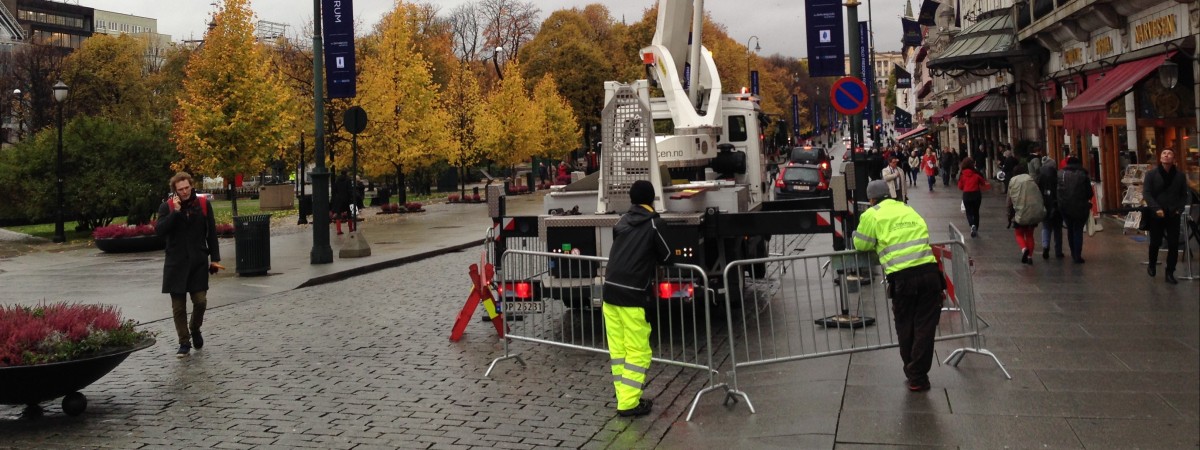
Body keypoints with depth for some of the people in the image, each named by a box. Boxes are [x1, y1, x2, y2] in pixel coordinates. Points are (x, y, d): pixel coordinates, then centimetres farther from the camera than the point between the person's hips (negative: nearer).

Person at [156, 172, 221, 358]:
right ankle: (184, 343, 13)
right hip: (176, 263, 0)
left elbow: (211, 233, 6)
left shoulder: (203, 205, 3)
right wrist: (175, 211, -19)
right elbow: (159, 230, -12)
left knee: (200, 301, -4)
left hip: (198, 261, 0)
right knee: (178, 306, 2)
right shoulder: (167, 207, 0)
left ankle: (195, 329, 25)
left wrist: (215, 258, 3)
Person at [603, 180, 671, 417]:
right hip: (633, 295, -6)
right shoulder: (655, 224, -2)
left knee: (617, 349, 10)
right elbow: (666, 257, 6)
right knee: (637, 351, 0)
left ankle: (625, 397, 17)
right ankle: (629, 403, -1)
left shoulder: (622, 222, 14)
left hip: (610, 291, 6)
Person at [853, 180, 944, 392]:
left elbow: (861, 245, 10)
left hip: (902, 276, -3)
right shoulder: (908, 209, 22)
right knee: (925, 326, 7)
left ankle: (912, 372, 26)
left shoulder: (872, 215, 8)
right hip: (929, 271, 3)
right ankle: (918, 378, 7)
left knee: (905, 327, 15)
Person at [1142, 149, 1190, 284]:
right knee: (1155, 243, 10)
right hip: (1156, 215, -1)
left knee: (1173, 245, -1)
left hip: (1173, 215, 1)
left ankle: (1170, 273, 8)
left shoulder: (1180, 175, 4)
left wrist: (1179, 209, -6)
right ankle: (1152, 266, 34)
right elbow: (1146, 193, -7)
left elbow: (1184, 195, 8)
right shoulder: (1151, 174, -2)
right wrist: (1156, 208, -18)